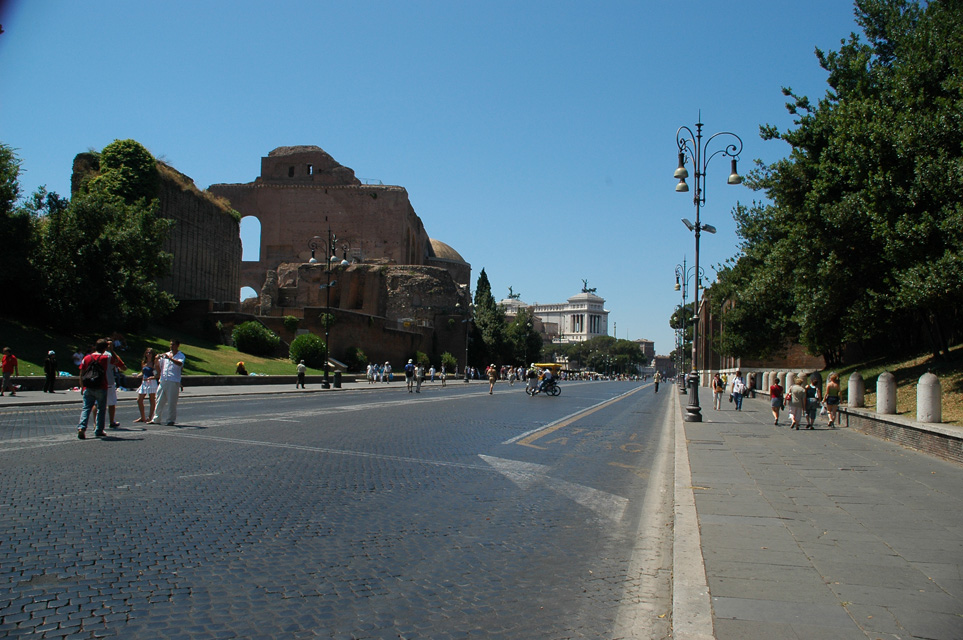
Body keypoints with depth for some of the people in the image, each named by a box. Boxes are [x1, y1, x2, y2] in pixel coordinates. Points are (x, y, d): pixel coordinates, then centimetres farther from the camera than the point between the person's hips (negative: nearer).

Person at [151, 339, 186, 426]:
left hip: (174, 382, -5)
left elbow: (180, 363, -20)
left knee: (172, 402, -3)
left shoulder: (181, 356, 1)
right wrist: (157, 359, 0)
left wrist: (170, 358, -29)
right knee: (159, 401, 7)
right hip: (163, 381, 5)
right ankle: (156, 419, 14)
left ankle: (171, 420, 3)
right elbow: (158, 365, 20)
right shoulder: (165, 354, 17)